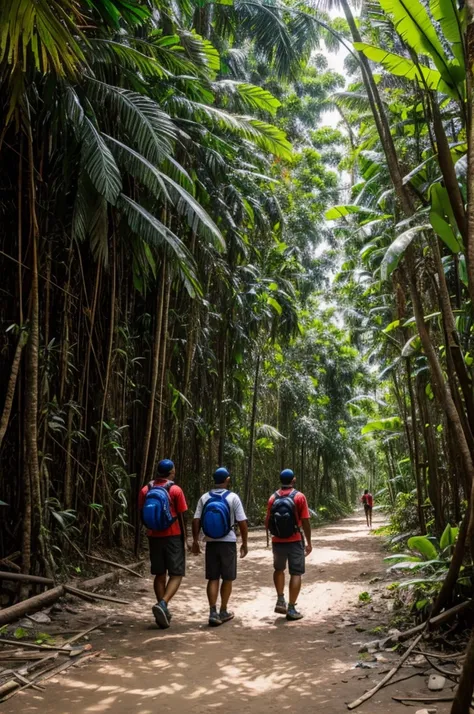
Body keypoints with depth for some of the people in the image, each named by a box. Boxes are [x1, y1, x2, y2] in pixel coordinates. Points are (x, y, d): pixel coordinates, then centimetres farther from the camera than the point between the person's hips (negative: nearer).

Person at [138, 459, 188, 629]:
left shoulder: (145, 490, 2)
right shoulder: (175, 490, -9)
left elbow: (142, 515, 7)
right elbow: (181, 517, -6)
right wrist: (184, 537, 6)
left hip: (154, 537, 4)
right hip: (173, 536, -4)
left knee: (160, 574, 13)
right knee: (176, 574, 1)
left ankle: (163, 610, 15)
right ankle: (162, 604, -19)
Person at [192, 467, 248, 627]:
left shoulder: (204, 498, 0)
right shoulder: (233, 497, -8)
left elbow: (196, 521, -3)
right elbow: (242, 522, -9)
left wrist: (195, 541, 5)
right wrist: (244, 543, 0)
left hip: (211, 543, 2)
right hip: (228, 543, -2)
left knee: (213, 578, 8)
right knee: (227, 578, 12)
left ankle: (213, 613, -1)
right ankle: (223, 612, 19)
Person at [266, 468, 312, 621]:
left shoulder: (273, 498, 1)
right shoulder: (299, 496, -8)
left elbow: (267, 522, 4)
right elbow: (305, 522, -10)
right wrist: (309, 542, -1)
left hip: (277, 542, 3)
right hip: (295, 541, -3)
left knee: (279, 570, 24)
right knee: (296, 573, 6)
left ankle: (280, 601, 14)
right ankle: (291, 609, 2)